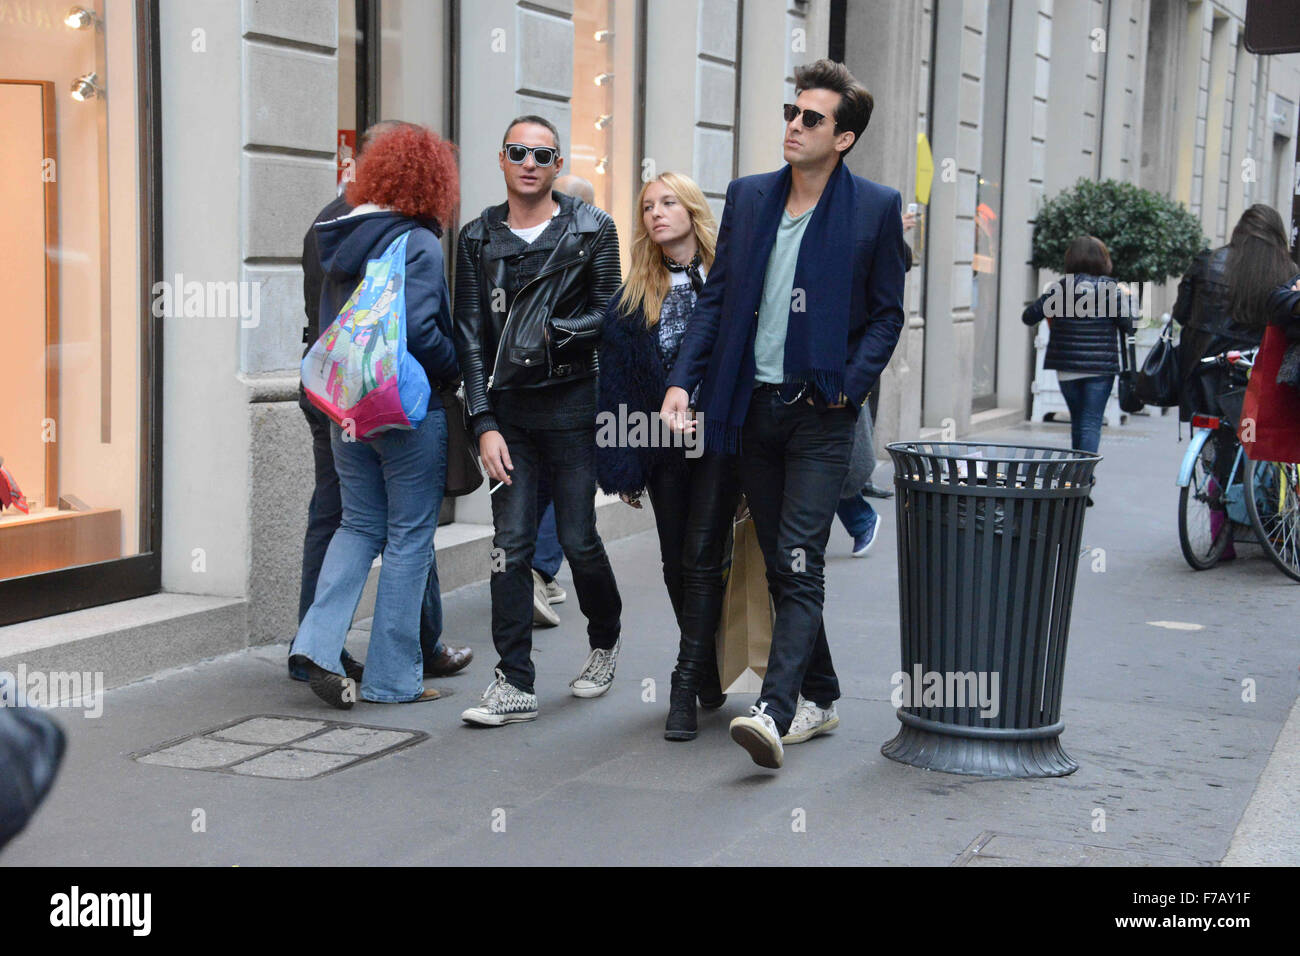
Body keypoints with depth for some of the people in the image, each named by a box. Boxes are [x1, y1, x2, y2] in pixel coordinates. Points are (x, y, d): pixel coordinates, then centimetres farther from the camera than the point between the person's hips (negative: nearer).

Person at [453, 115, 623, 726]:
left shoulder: (591, 229, 3)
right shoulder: (478, 238, 8)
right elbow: (471, 334, 5)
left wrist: (553, 333, -14)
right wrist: (484, 423, -3)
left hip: (570, 403, -2)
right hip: (508, 408, 2)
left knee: (578, 539, 1)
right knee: (511, 542, -4)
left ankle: (605, 641, 30)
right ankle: (515, 684, 0)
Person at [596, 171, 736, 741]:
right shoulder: (634, 297, 6)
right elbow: (617, 383, 6)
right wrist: (623, 467, 2)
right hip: (663, 442, 4)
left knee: (701, 557, -8)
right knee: (675, 564, 9)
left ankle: (686, 688, -4)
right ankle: (709, 671, 28)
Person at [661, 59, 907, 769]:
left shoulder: (875, 208, -3)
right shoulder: (748, 197, 9)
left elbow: (887, 313, 2)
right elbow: (716, 297, 10)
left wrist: (850, 383, -12)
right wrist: (682, 380, -1)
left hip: (820, 414, -5)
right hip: (754, 407, 5)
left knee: (800, 564, -13)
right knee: (780, 568, 11)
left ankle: (775, 711, -18)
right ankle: (818, 698, 25)